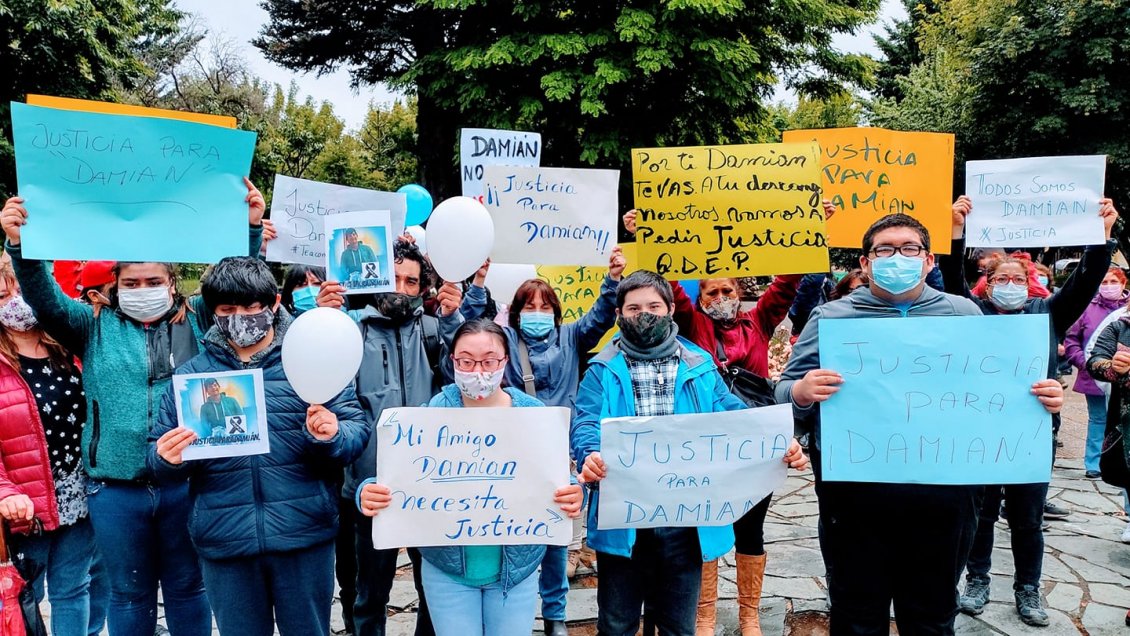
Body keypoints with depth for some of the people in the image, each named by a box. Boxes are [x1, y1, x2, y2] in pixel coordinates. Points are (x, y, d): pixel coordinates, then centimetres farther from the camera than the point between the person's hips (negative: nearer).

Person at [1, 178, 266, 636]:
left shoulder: (198, 324, 5)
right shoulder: (96, 328, 6)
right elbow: (45, 299, -5)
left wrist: (251, 227, -15)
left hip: (186, 483, 0)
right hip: (115, 489, 1)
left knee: (187, 588, 15)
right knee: (128, 593, 15)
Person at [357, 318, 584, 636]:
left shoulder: (534, 415, -6)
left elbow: (559, 483, -4)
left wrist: (573, 496, -27)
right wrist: (370, 493, -30)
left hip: (517, 563, 1)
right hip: (447, 565, 0)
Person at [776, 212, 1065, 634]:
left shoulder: (964, 314, 10)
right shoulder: (830, 318, 4)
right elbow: (785, 390, 1)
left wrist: (1040, 397, -6)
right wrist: (801, 393, -22)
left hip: (945, 496, 2)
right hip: (855, 498, -2)